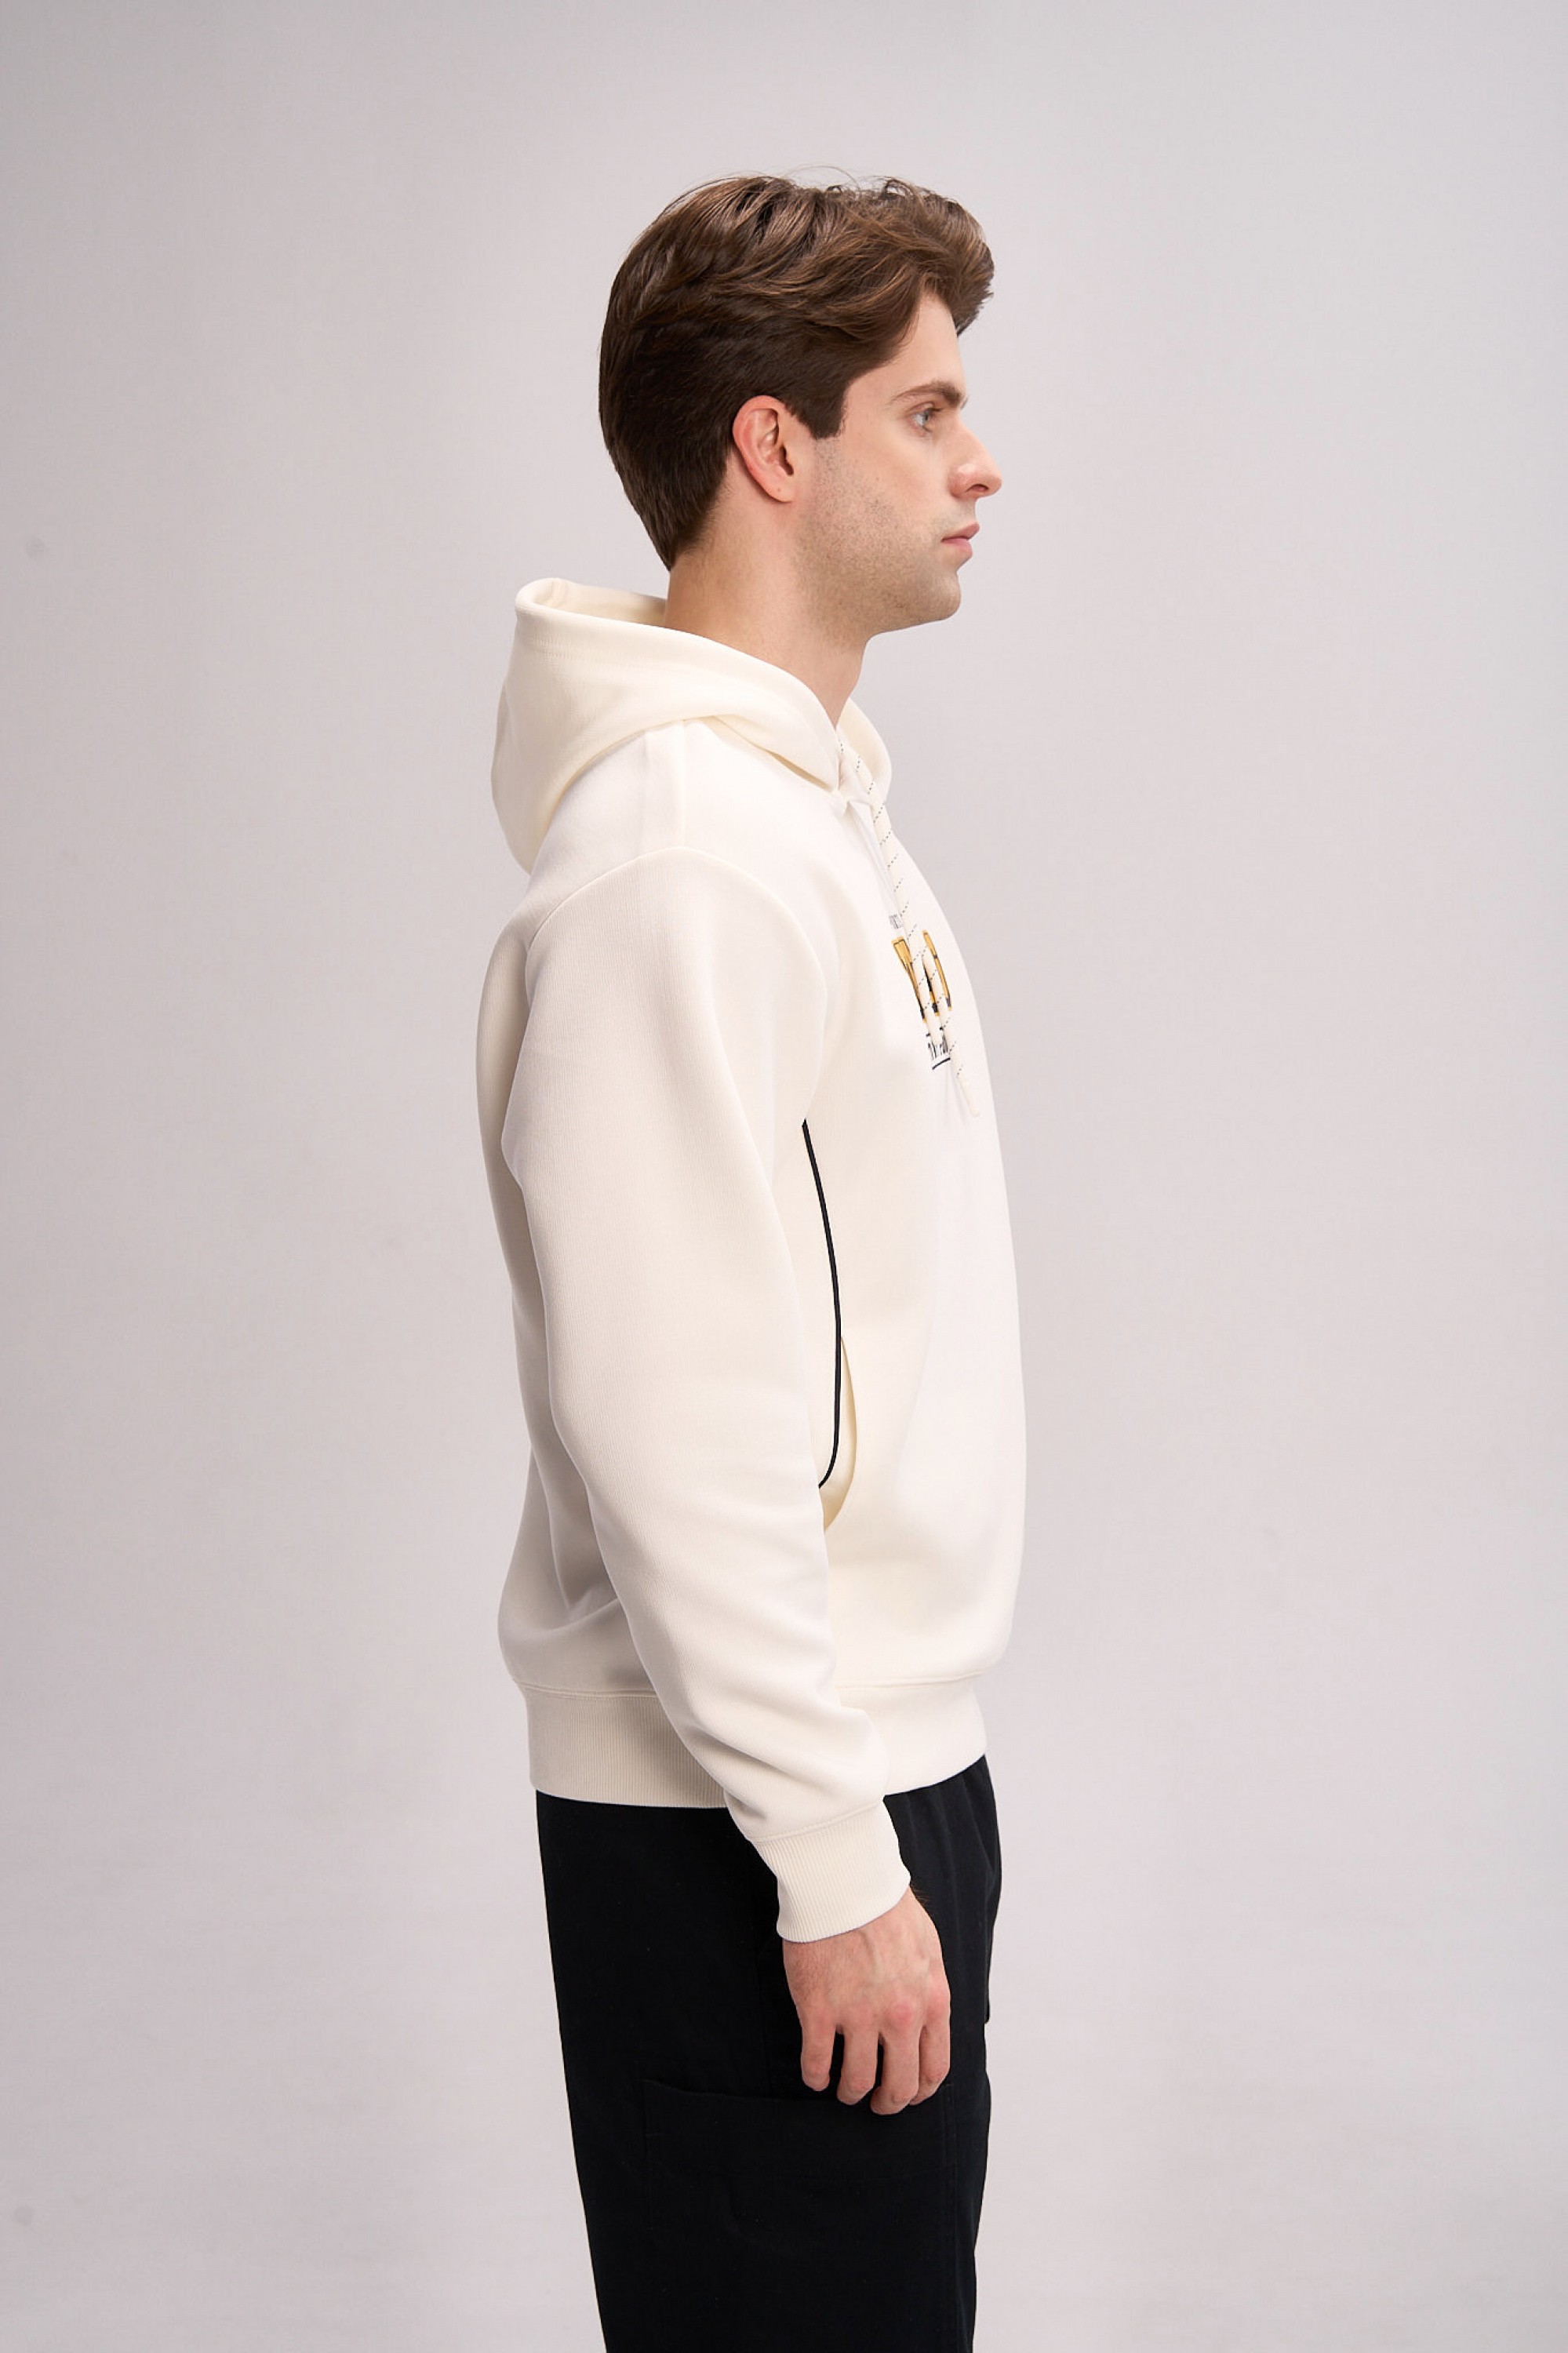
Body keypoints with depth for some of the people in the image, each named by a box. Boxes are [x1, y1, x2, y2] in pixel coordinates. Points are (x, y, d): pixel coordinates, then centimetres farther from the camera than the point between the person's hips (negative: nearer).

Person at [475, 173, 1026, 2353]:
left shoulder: (815, 793, 11)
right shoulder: (678, 857, -21)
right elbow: (664, 1419, -25)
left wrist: (896, 1800, 19)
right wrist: (836, 1858, -21)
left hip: (878, 1753, 10)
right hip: (748, 1837, -10)